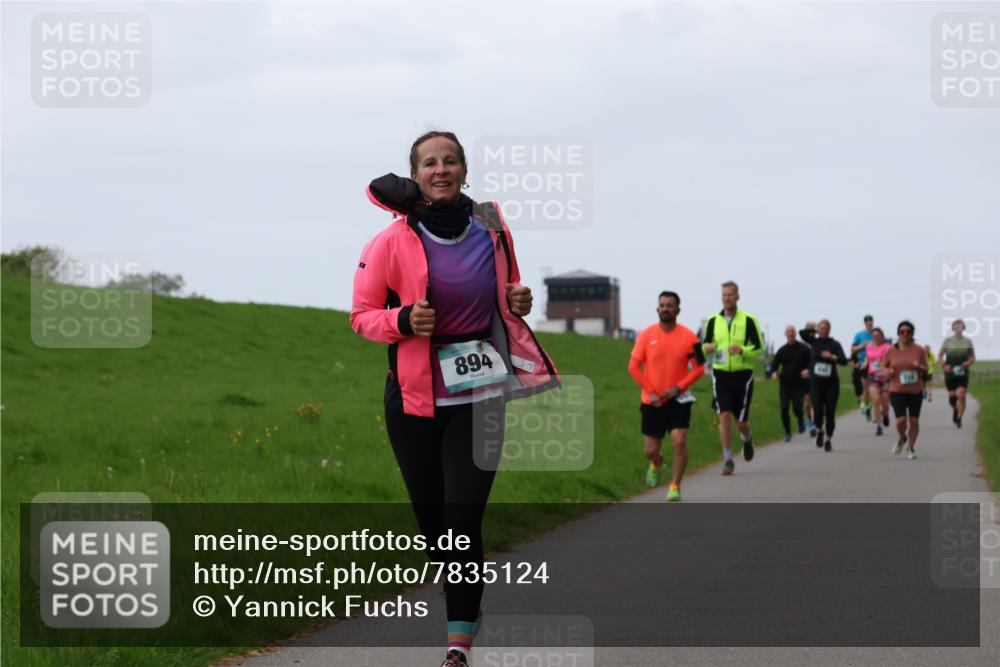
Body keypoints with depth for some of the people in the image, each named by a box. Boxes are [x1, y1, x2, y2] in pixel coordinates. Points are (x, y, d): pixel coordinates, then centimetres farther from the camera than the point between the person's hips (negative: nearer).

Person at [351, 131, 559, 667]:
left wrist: (519, 304, -3)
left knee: (463, 520, -10)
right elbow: (361, 315, 0)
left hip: (479, 395, 0)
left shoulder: (492, 230, 2)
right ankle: (465, 599, 39)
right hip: (414, 397, 0)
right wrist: (402, 321, -19)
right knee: (431, 516, 10)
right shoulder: (391, 242, -7)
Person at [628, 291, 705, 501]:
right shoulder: (646, 335, -3)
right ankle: (656, 464, 42)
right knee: (651, 450, 5)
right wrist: (650, 392, -9)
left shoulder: (688, 336, -5)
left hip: (678, 400, -1)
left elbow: (699, 368, -2)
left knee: (679, 442, -15)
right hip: (652, 402, 1)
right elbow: (634, 367, 0)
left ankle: (675, 486, 0)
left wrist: (677, 388, -14)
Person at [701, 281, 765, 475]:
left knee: (741, 421, 1)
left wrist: (742, 350, -23)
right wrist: (707, 348, -11)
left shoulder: (748, 320, -4)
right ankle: (728, 460, -3)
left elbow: (760, 349, -4)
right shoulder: (713, 321, 5)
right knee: (724, 416, -10)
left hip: (742, 375, -2)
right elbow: (705, 345, 14)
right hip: (721, 374, 2)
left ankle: (747, 439, 37)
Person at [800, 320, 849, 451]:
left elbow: (844, 361, -9)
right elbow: (802, 333, -9)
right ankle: (819, 431, 21)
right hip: (816, 382, 0)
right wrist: (815, 331, 1)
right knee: (818, 411, -9)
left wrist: (833, 357, -25)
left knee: (830, 412, -2)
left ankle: (828, 439, 12)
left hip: (831, 382, 0)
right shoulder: (814, 342, 5)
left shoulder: (835, 344, 1)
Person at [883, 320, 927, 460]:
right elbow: (884, 367, 13)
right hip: (897, 391, -1)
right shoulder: (891, 351, 0)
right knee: (901, 420, -14)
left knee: (914, 420, 3)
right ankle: (902, 438, 19)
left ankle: (911, 447, 22)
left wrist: (919, 367, -17)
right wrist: (889, 371, -10)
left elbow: (926, 370, 5)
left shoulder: (919, 350, 0)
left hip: (915, 391, 1)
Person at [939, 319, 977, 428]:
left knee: (961, 396, -12)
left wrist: (968, 363, -10)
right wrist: (944, 365, -9)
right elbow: (940, 355, 9)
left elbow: (973, 358, 12)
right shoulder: (947, 341, 2)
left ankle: (959, 419, -3)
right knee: (952, 397, 1)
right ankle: (955, 410, 35)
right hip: (950, 373, 0)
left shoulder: (967, 341, 4)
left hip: (963, 373, 0)